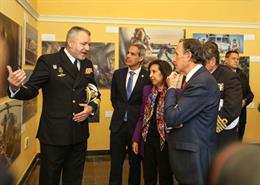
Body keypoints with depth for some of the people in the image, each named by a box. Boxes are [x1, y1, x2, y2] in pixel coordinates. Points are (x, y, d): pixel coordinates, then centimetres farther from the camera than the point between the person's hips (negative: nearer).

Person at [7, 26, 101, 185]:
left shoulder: (87, 64, 7)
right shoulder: (47, 61, -9)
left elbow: (95, 92, 15)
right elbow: (31, 91, -12)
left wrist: (92, 106, -5)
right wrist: (16, 87, -34)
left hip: (79, 134, 5)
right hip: (54, 134, -4)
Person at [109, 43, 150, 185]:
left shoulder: (148, 77, -8)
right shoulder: (118, 74, 4)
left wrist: (136, 115, -2)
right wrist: (121, 111, 8)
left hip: (136, 125, -3)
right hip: (118, 124, 3)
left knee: (135, 163, 13)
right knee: (115, 162, 10)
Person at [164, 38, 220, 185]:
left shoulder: (202, 81, -21)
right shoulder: (195, 78, 9)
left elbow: (172, 118, -24)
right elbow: (178, 114, 12)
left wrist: (171, 88, -10)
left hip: (194, 154, -9)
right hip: (188, 149, 9)